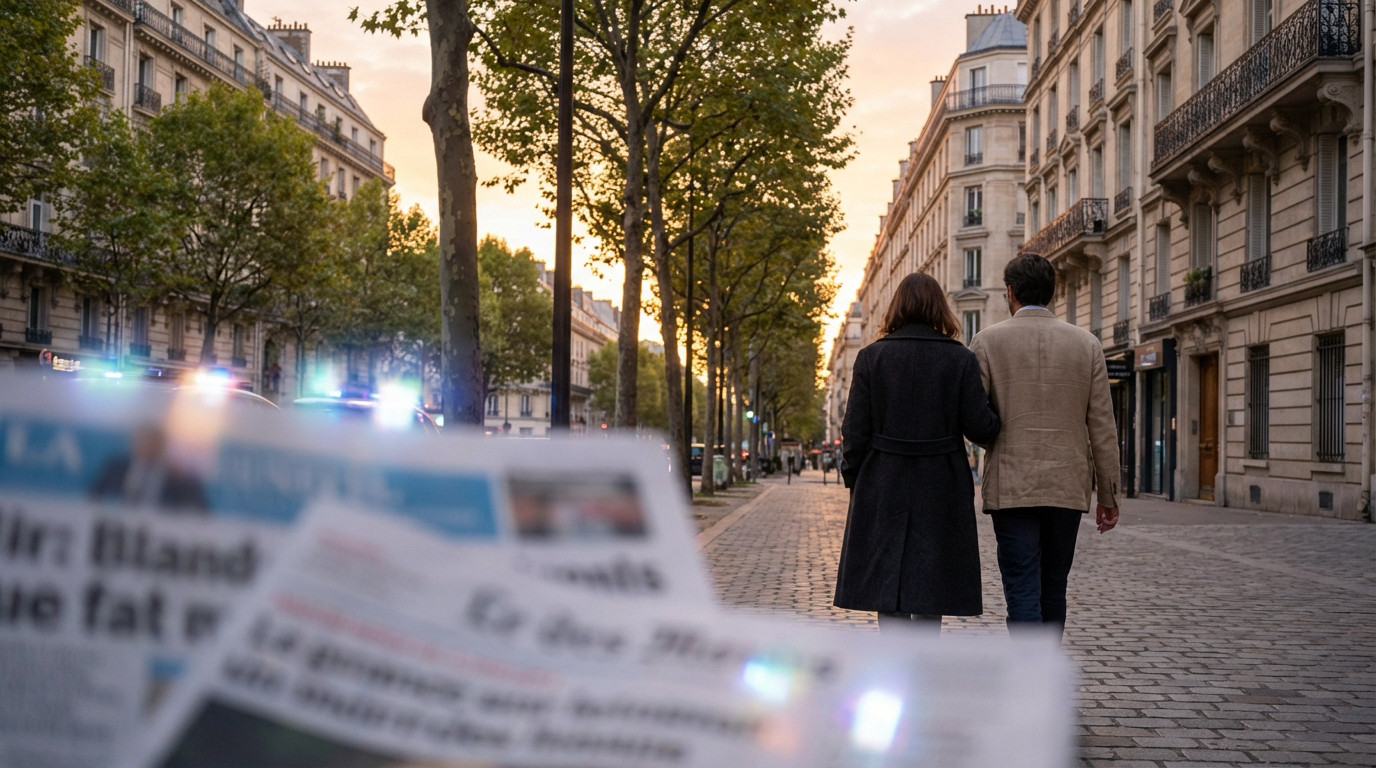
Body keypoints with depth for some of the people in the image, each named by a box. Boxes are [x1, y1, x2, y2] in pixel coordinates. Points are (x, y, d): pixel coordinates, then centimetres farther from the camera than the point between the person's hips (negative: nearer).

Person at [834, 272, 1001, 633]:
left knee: (886, 585, 4)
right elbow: (980, 428, -6)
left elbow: (855, 432, -3)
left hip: (883, 488, 0)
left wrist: (853, 480, 7)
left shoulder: (871, 357, -1)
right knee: (931, 588, 10)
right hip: (940, 489, 0)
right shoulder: (960, 359, -1)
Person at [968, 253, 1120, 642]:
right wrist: (1109, 496, 8)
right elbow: (1102, 427, 3)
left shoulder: (988, 341, -3)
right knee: (1053, 592, 16)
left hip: (1011, 488, -3)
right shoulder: (1087, 344, 4)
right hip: (1068, 489, 3)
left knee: (1023, 594, -4)